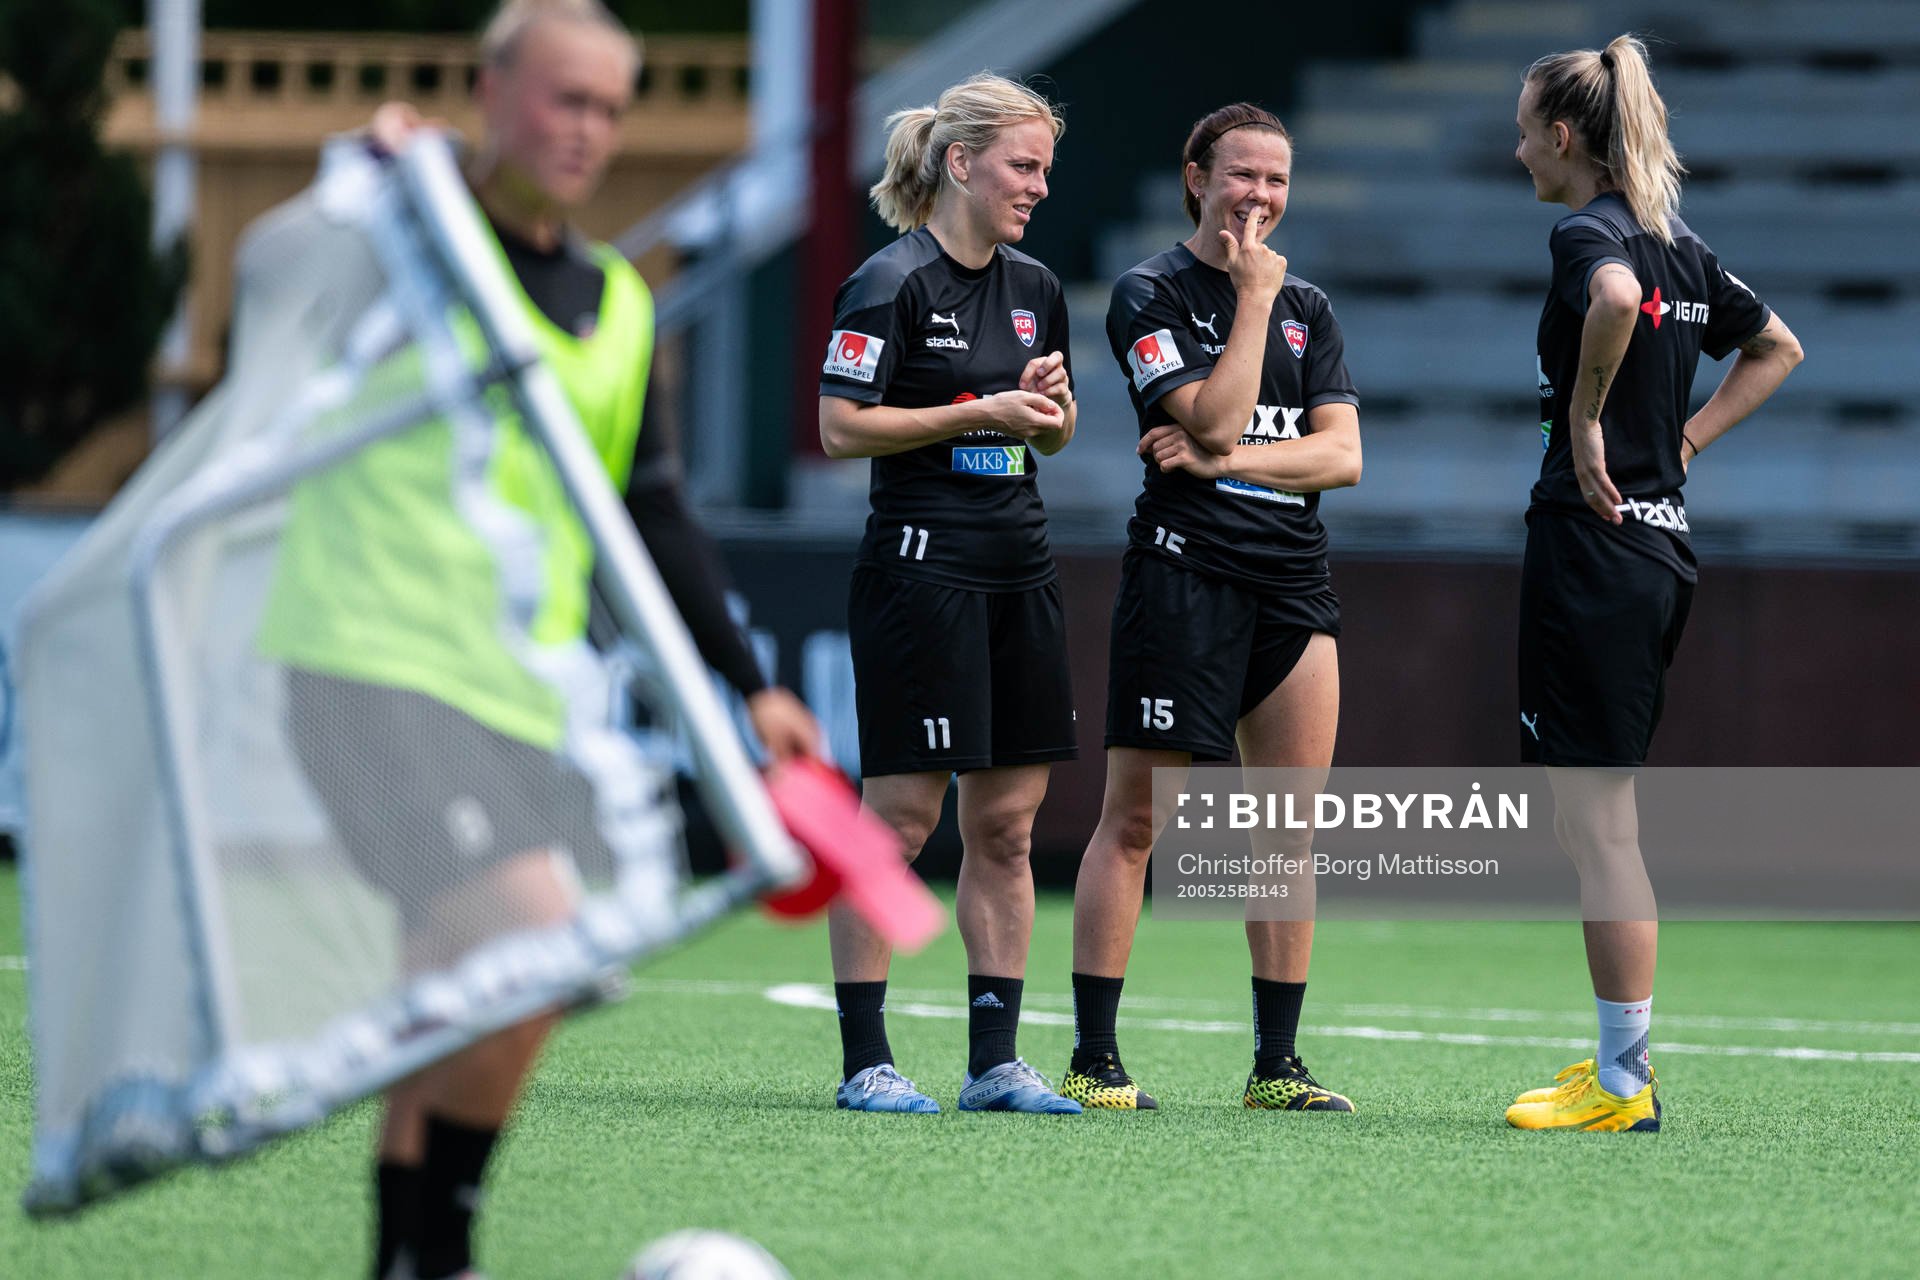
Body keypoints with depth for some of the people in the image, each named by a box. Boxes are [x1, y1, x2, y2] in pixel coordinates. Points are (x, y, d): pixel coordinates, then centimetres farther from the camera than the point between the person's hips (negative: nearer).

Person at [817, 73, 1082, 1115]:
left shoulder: (1034, 289, 14)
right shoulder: (891, 284, -9)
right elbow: (842, 426, -14)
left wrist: (1052, 401, 0)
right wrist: (980, 412, -16)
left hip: (1020, 572, 7)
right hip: (920, 568, -7)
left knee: (1007, 823, 6)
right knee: (900, 816, -6)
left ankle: (994, 1063, 10)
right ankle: (863, 1062, -1)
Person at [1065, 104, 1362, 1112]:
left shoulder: (1307, 310, 15)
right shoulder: (1151, 294, -1)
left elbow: (1341, 454, 5)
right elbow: (1215, 418, -14)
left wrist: (1227, 459, -8)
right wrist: (1254, 298, -9)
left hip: (1293, 577, 6)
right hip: (1184, 567, -6)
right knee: (1133, 819, -5)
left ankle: (1275, 1066, 9)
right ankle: (1093, 1062, -2)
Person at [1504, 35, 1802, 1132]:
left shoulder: (1587, 235, -11)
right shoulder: (1681, 246, 14)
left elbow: (1615, 299, -35)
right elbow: (1777, 349, 26)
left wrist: (1584, 422, -22)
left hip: (1593, 539, -9)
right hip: (1662, 541, 9)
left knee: (1597, 821, -6)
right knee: (1591, 819, 14)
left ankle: (1625, 1081, -5)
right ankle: (1623, 1058, 16)